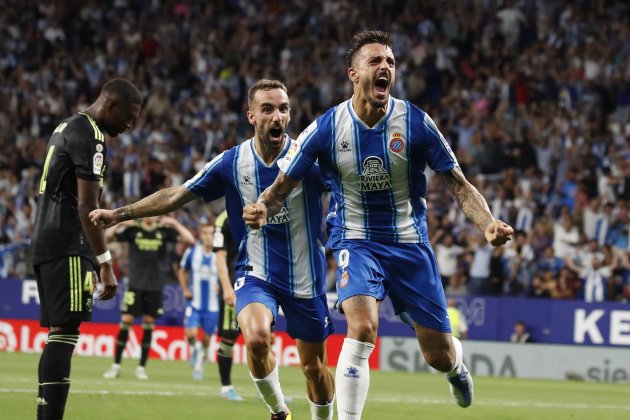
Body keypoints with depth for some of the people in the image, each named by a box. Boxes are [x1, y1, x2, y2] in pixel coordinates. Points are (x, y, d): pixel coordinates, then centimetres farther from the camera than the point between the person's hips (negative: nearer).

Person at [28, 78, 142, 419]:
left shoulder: (68, 127, 21)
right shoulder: (90, 135, -10)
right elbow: (87, 206, -16)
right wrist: (105, 265, -16)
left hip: (45, 246, 10)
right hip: (67, 248, -10)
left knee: (59, 335, 9)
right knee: (64, 333, -15)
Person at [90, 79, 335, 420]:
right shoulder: (231, 162, -5)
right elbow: (176, 196, 0)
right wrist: (118, 214, -5)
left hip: (305, 277, 0)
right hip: (256, 273, 0)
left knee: (314, 367, 6)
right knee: (256, 337, -28)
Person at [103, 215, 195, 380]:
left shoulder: (164, 231, 3)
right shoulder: (133, 229, 1)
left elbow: (190, 240, -3)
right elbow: (108, 237, -5)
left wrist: (174, 223, -9)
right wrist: (120, 223, -18)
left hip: (155, 286, 1)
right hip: (135, 283, -1)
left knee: (149, 323, 3)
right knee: (126, 320, -6)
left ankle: (141, 367, 11)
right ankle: (116, 365, 3)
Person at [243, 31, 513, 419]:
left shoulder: (416, 123, -11)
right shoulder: (326, 129, -11)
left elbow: (459, 185, -6)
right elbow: (282, 186, -3)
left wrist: (488, 223, -24)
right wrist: (263, 210, -26)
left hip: (410, 242, 1)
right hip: (356, 241, -1)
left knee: (440, 356, 6)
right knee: (362, 329, -29)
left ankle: (456, 363, 46)